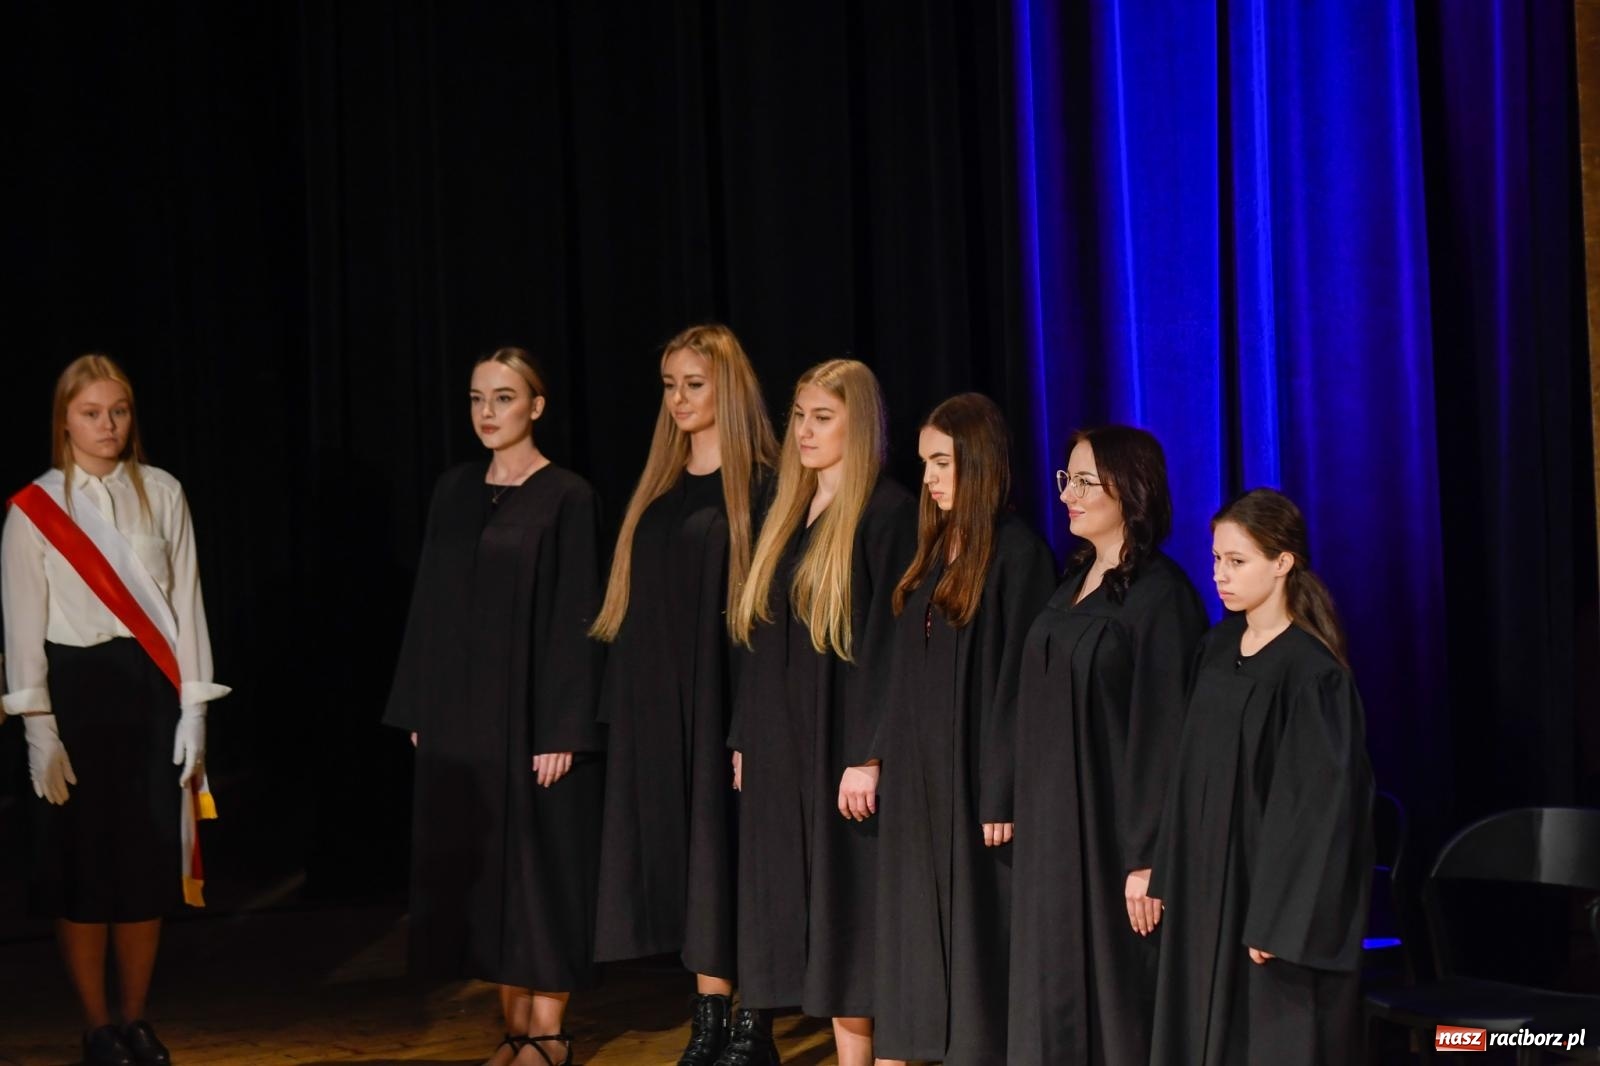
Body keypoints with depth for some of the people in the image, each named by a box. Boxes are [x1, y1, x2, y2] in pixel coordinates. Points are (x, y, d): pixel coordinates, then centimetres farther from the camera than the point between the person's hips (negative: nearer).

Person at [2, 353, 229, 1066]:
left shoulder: (162, 495, 4)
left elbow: (185, 605, 4)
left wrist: (193, 710, 0)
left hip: (152, 688, 2)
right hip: (75, 688, -2)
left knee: (149, 857, 4)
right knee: (82, 860, 1)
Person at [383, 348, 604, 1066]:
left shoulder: (565, 497, -7)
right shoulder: (454, 493, 9)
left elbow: (575, 617, -11)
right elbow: (430, 604, 12)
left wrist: (563, 729, -15)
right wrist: (419, 708, 8)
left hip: (531, 710, -6)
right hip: (458, 711, 6)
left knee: (540, 864, 0)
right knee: (480, 867, 8)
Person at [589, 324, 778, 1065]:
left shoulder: (758, 488, -6)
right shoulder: (660, 488, 14)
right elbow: (635, 602, 14)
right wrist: (619, 710, 9)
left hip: (721, 693, -6)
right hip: (654, 700, 6)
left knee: (720, 850, -5)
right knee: (675, 854, 5)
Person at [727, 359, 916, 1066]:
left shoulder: (887, 513, -9)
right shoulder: (788, 513, 14)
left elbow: (886, 642, -14)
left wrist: (868, 756, -18)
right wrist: (744, 741, 13)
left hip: (842, 743, -7)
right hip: (780, 748, 7)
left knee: (849, 919, -4)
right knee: (797, 919, 9)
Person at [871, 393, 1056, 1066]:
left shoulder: (1017, 553, -12)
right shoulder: (935, 548, 12)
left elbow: (1018, 679, -14)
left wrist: (1002, 795, -16)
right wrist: (880, 760, 11)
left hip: (974, 776, -8)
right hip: (920, 774, 8)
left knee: (976, 933, -1)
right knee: (924, 942, 10)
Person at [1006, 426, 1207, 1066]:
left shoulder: (1160, 594, -13)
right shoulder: (1077, 581, 12)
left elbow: (1165, 732, -16)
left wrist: (1148, 860, -19)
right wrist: (1029, 820, 13)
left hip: (1114, 830, -8)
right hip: (1055, 832, 8)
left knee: (1116, 1010, -2)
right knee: (1057, 1013, 10)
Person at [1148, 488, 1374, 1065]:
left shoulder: (1311, 670, -16)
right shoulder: (1218, 649, 6)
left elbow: (1318, 802, -18)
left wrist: (1278, 918, -20)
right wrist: (1173, 877, 12)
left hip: (1276, 884, -7)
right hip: (1211, 884, 8)